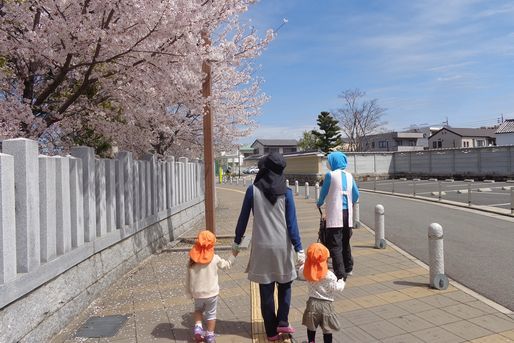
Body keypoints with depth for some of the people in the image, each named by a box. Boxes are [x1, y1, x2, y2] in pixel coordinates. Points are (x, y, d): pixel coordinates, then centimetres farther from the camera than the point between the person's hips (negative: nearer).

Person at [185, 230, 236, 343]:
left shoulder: (192, 260, -10)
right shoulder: (215, 259, -15)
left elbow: (188, 279, -2)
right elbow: (227, 265, 2)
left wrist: (189, 292, 11)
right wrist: (233, 255, 13)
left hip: (197, 294, 2)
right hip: (211, 293, -2)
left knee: (198, 309, 28)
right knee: (211, 314, 16)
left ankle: (198, 327, 12)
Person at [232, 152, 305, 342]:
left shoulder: (253, 190, -6)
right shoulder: (286, 192, -6)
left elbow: (243, 218, -2)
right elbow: (292, 223, -7)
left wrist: (236, 242, 10)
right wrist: (299, 249, -2)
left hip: (262, 247, 0)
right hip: (282, 246, 0)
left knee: (266, 291, 11)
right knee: (285, 285, 22)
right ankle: (282, 322, 17)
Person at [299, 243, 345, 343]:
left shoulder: (307, 272, -10)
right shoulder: (329, 275, -22)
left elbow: (300, 270, 11)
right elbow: (336, 288, -14)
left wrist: (309, 263, 13)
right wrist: (341, 281, 3)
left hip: (312, 303, 4)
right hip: (326, 305, -4)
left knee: (311, 327, 24)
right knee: (327, 330, 12)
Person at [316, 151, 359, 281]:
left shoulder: (330, 175, -8)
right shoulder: (349, 176, 8)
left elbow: (323, 192, 1)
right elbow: (356, 195, 12)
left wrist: (319, 203, 20)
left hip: (334, 215, -6)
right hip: (348, 214, 6)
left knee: (335, 246, -5)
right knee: (345, 242, 21)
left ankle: (340, 274, -10)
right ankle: (348, 268, 35)